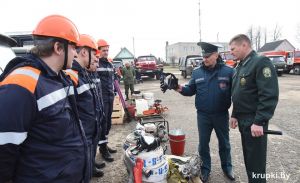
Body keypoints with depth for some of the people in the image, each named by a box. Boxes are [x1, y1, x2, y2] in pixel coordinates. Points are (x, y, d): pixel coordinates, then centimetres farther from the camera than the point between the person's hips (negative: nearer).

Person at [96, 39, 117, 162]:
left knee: (108, 122, 12)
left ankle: (104, 144, 25)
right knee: (102, 122, -4)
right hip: (101, 97, -8)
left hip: (110, 96, 8)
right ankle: (103, 148, 6)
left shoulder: (110, 64, 17)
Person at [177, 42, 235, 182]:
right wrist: (181, 89, -17)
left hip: (222, 115, -1)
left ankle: (227, 167, 41)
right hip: (203, 115, 2)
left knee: (224, 142, 18)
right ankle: (205, 169, 33)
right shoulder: (197, 72, 0)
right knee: (203, 143, 13)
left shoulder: (228, 71, -8)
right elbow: (191, 90, 3)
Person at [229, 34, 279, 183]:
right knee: (248, 155, 19)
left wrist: (259, 122, -23)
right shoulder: (240, 66, 13)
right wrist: (235, 115, 15)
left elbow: (269, 95, -22)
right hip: (243, 119, 8)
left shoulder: (261, 62, -14)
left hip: (255, 121, -8)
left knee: (256, 159, 3)